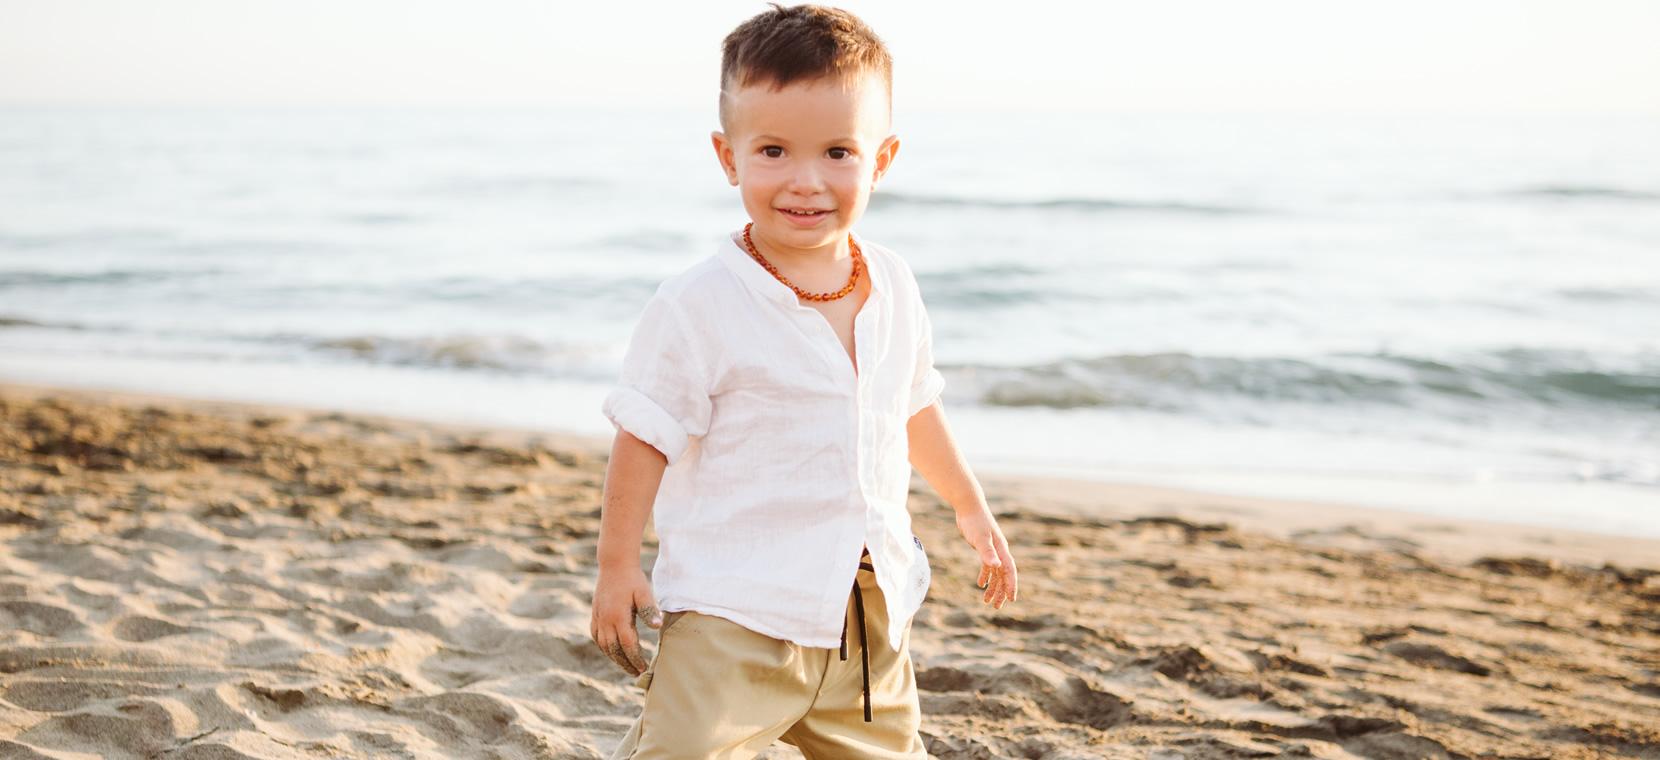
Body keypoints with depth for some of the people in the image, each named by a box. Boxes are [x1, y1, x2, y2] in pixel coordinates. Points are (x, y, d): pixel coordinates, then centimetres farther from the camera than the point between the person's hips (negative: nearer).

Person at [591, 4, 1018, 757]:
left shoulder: (893, 289, 4)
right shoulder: (700, 305, -15)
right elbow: (646, 436, -10)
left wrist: (971, 507, 29)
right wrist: (617, 567, -9)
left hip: (869, 610, 6)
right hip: (732, 611, -6)